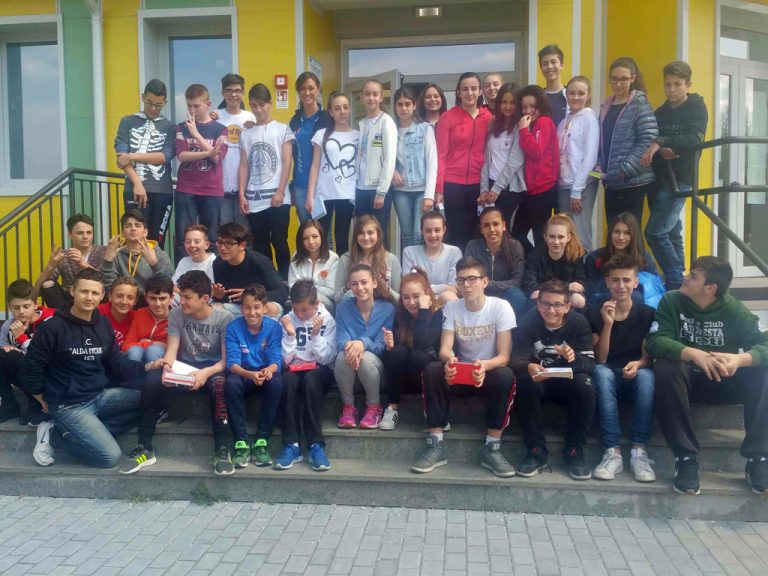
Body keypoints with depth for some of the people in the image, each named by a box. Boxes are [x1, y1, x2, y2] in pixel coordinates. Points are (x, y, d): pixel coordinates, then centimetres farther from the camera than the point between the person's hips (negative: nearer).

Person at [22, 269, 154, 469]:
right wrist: (46, 401, 2)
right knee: (110, 456, -17)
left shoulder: (103, 324, 5)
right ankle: (54, 435, 4)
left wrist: (147, 367, -10)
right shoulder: (53, 327, -14)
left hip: (101, 395, 7)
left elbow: (116, 362, 6)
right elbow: (30, 370, -8)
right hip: (68, 405, -7)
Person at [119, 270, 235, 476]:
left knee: (219, 383, -39)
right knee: (152, 380, -27)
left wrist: (207, 372, -32)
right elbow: (171, 350, -6)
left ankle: (221, 450, -30)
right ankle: (145, 448, -14)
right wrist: (167, 365, -30)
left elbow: (226, 360, -12)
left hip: (213, 369, -3)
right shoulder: (176, 314, 2)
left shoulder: (224, 318, -8)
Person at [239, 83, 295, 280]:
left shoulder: (282, 129, 4)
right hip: (254, 199, 3)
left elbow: (286, 162, -2)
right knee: (260, 244, 8)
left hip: (277, 198, -3)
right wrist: (242, 194, 4)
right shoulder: (246, 134, 13)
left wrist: (280, 191, -10)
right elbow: (244, 166, 11)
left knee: (279, 241, -2)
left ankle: (284, 279, 8)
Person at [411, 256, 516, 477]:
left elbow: (504, 356, -17)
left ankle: (492, 448, -22)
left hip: (489, 373, -2)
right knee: (431, 370, -27)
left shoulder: (501, 307, -11)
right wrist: (449, 359, -39)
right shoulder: (451, 308, -4)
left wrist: (484, 366, -40)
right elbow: (444, 349, -14)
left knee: (505, 375, -35)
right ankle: (435, 445, -22)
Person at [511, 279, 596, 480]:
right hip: (539, 382, 0)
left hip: (568, 383, 1)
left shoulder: (579, 322, -10)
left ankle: (574, 451, -14)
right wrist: (529, 368, -46)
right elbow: (517, 360, -22)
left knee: (585, 386, -31)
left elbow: (590, 362, -17)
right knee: (523, 384, -33)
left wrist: (574, 358, -41)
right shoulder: (527, 322, -12)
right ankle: (536, 450, -18)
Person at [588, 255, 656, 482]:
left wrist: (638, 364, -27)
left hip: (635, 377, 0)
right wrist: (607, 324, -19)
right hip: (608, 377, 0)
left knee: (645, 375, -33)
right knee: (601, 372, -34)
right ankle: (612, 452, -37)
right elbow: (599, 360, -7)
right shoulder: (595, 313, -1)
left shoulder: (647, 314, 0)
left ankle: (639, 451, -33)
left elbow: (648, 357, -3)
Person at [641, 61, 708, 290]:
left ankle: (676, 282, -6)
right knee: (672, 233, 10)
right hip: (658, 179, 6)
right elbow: (649, 143, 6)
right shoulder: (660, 112, 14)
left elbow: (695, 139, -18)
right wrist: (661, 150, -15)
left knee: (655, 232, -15)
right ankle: (678, 282, 18)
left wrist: (661, 142, -30)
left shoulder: (696, 107, -1)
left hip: (679, 179, -6)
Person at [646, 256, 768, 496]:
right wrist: (694, 354, -39)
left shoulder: (733, 309, -6)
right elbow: (655, 341, -22)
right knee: (664, 368, -33)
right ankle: (685, 458, -29)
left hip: (723, 382, 2)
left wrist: (740, 359, -39)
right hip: (686, 379, -1)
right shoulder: (671, 301, -8)